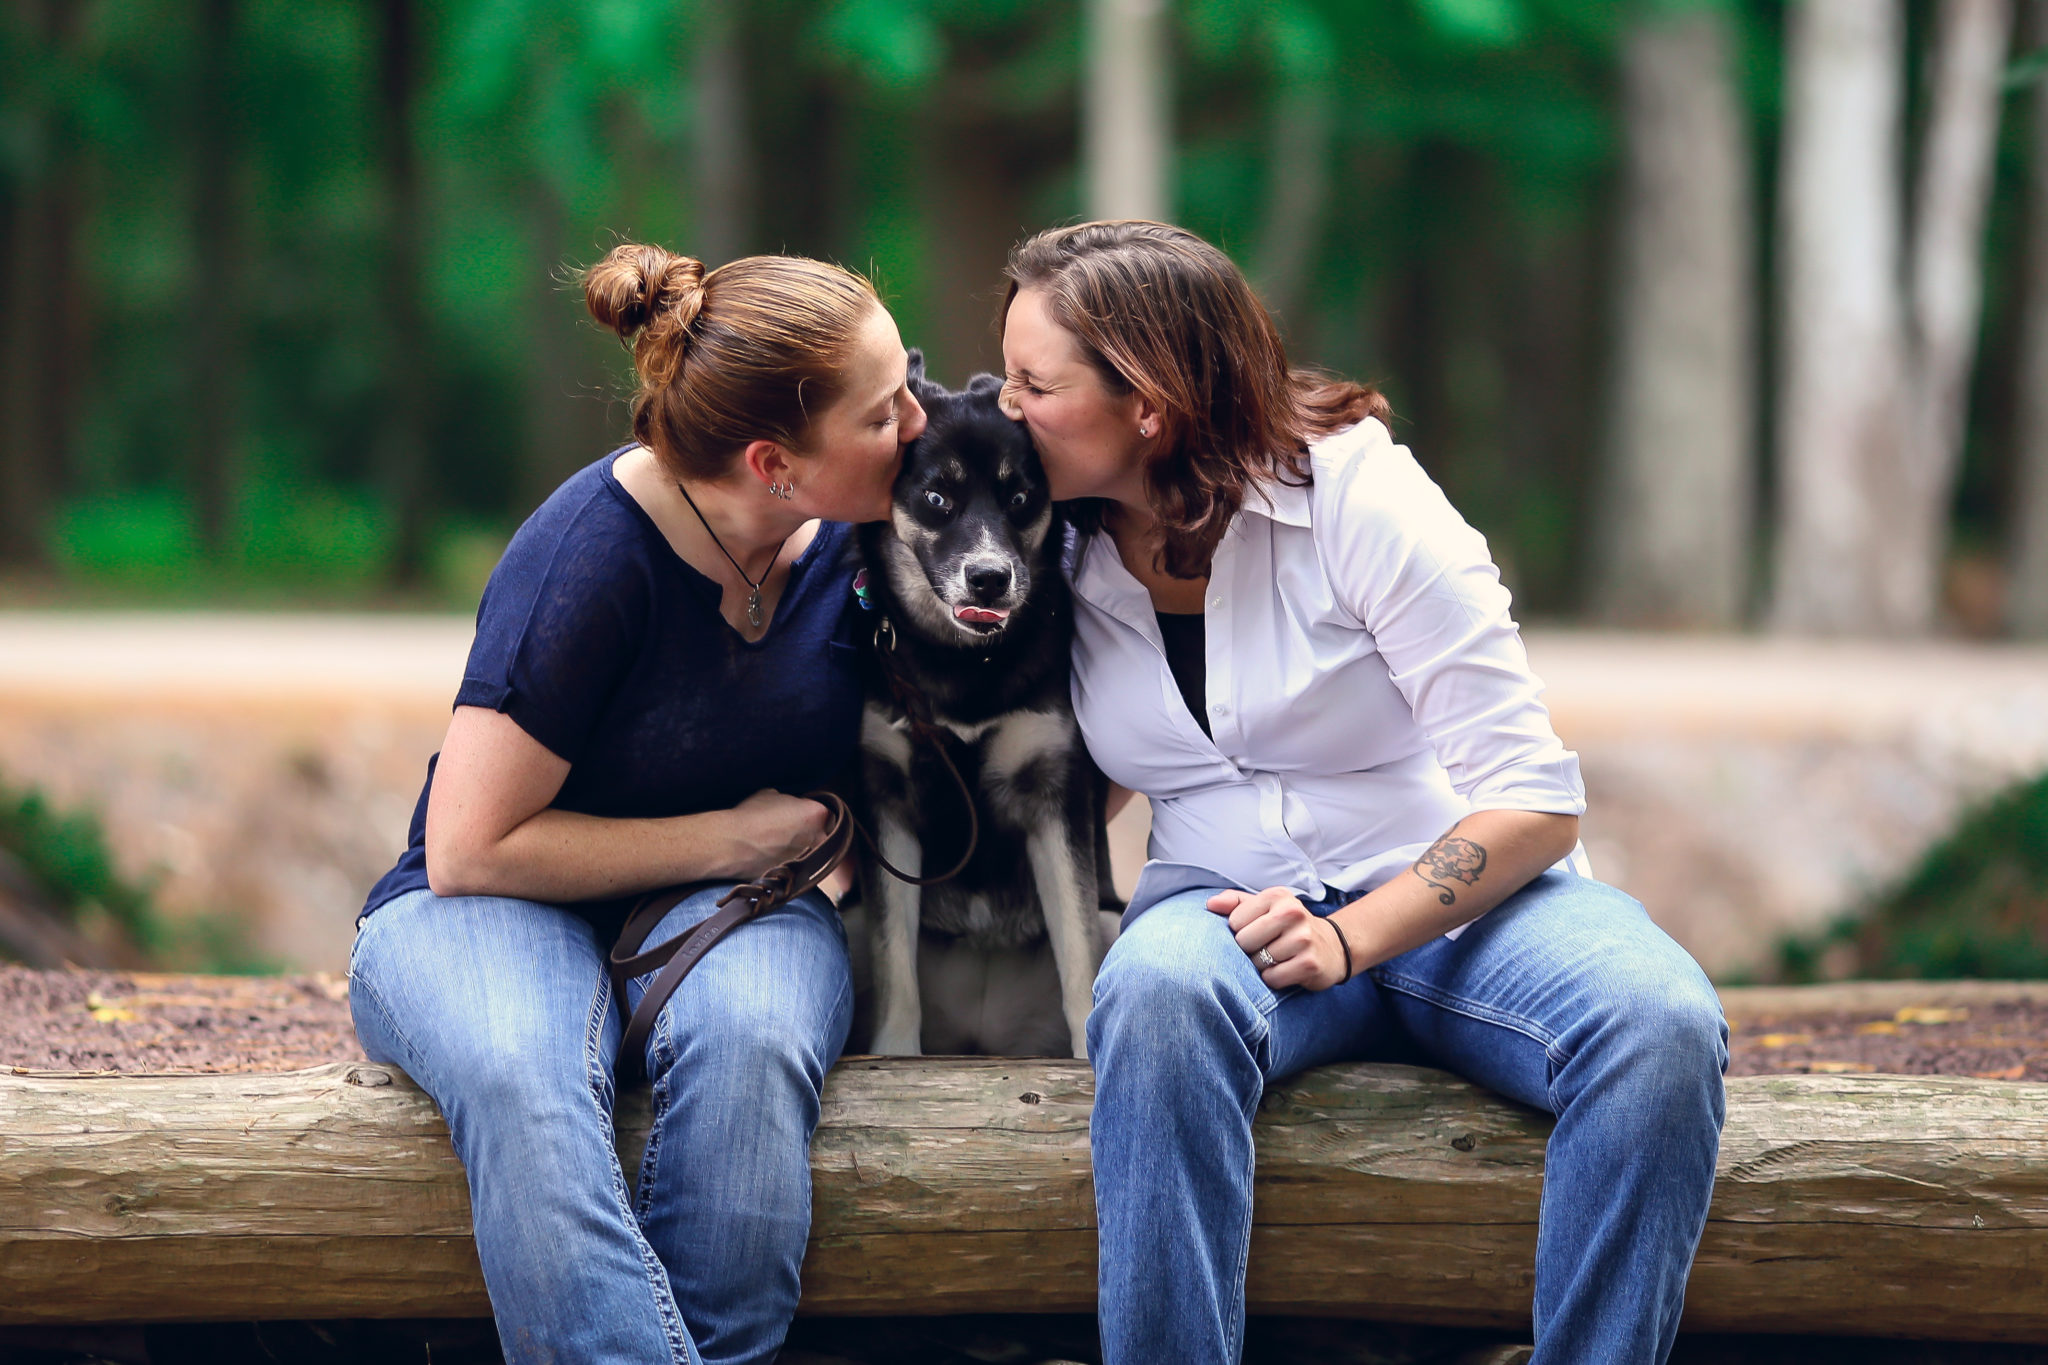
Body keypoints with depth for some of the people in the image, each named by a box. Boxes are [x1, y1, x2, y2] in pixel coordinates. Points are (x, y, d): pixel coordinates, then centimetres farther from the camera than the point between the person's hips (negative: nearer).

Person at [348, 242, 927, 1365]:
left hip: (724, 902, 4)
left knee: (746, 1035, -35)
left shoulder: (857, 529, -3)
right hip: (496, 909, -3)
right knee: (519, 1075, -40)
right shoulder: (592, 555, -21)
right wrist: (735, 837, -12)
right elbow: (472, 848, -17)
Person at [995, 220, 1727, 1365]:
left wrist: (1352, 937, -24)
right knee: (1156, 993, -37)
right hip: (1230, 913, 2)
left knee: (1663, 1028, -34)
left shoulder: (1355, 492, -10)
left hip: (1462, 902, -2)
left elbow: (1533, 797, -12)